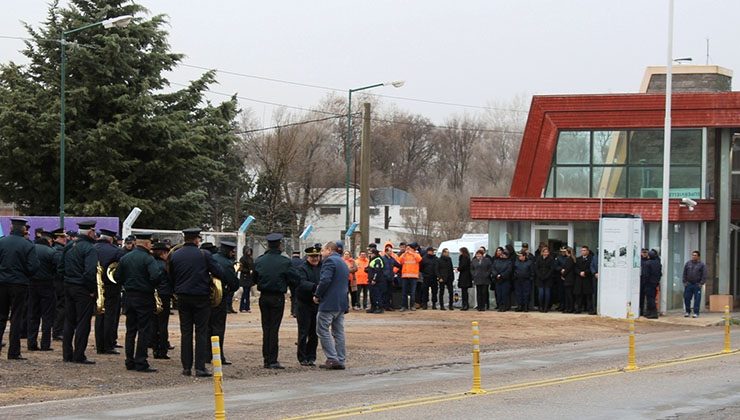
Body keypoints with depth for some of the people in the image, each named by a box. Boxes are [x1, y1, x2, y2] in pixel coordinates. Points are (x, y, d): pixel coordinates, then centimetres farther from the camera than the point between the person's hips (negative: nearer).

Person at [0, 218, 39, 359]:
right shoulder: (28, 246, -9)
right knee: (16, 318, 3)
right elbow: (33, 267, -12)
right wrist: (25, 276, 7)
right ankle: (14, 352, 2)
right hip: (19, 284, -2)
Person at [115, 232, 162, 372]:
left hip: (129, 297, 6)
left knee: (130, 330, 13)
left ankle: (130, 362, 15)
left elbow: (117, 278, 8)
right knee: (144, 331, -1)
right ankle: (141, 363, -3)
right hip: (144, 297, -6)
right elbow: (156, 276, -26)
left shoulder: (125, 258, 5)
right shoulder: (148, 259, -14)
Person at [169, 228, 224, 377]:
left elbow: (171, 277, 9)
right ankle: (200, 367, -3)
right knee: (201, 332, 1)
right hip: (201, 297, -3)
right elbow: (219, 273, -9)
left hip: (183, 297, 3)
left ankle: (186, 367, 8)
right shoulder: (204, 255, -9)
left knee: (185, 332, 9)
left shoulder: (174, 255, 2)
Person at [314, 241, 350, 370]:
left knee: (322, 330, -5)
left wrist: (317, 295, -10)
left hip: (329, 303, -9)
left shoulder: (330, 261, -10)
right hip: (342, 303, 9)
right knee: (338, 332, 10)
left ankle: (332, 358, -11)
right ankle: (341, 360, 10)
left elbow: (325, 280, -21)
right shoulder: (343, 263, 21)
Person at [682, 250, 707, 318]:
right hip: (688, 284, 3)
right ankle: (687, 312, 13)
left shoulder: (702, 265, 1)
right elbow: (684, 273, 13)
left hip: (697, 285, -3)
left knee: (697, 299, -3)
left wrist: (701, 284, -8)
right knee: (687, 298, 2)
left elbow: (704, 275, -1)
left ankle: (696, 313, 1)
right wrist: (684, 282, 5)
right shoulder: (688, 263, 9)